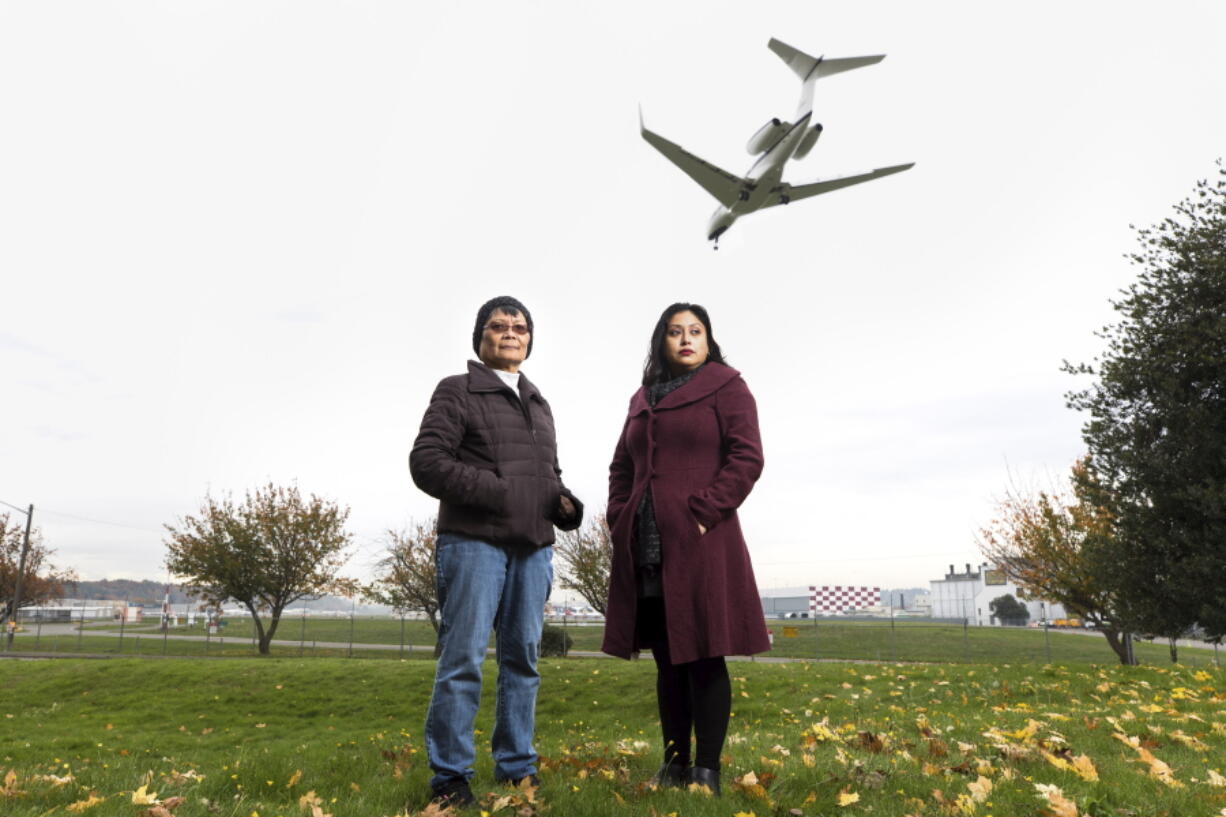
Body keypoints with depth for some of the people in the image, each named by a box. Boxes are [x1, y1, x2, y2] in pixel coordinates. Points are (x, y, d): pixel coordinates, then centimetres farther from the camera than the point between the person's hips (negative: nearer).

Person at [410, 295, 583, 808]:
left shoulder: (538, 404, 22)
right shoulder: (457, 392, 3)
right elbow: (426, 462, -8)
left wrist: (565, 504, 4)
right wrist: (494, 492, -17)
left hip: (533, 547, 6)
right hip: (474, 542, -6)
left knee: (522, 659, 9)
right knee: (463, 659, -4)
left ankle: (517, 769, 20)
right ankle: (450, 776, 8)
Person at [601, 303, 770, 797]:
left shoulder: (726, 387, 3)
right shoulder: (643, 399, 19)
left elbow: (747, 457, -7)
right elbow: (622, 467, 21)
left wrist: (704, 513, -14)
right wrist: (620, 521, 6)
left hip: (700, 543, -5)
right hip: (646, 548, 5)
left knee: (704, 656, -1)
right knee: (667, 659, 11)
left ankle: (707, 768, 9)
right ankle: (674, 762, 21)